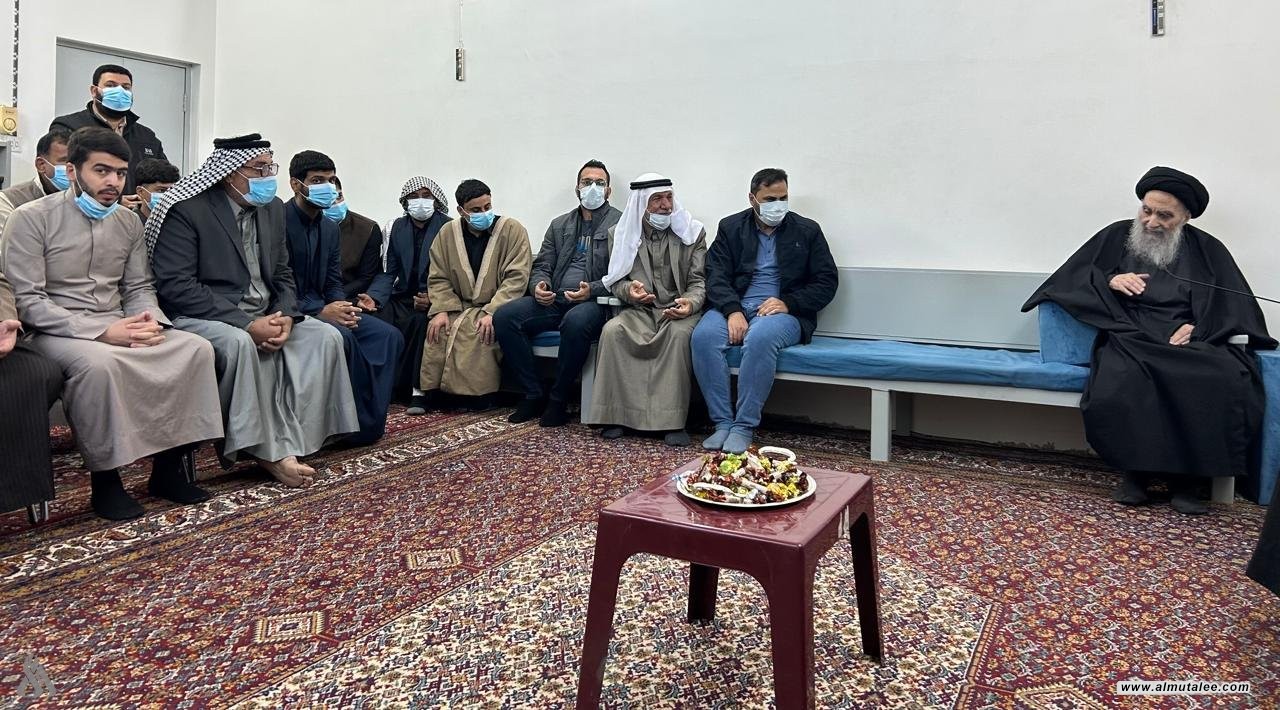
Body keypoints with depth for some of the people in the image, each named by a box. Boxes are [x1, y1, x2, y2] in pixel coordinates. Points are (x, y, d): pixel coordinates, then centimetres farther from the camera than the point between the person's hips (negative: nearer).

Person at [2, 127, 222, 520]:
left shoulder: (129, 222, 9)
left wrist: (152, 321, -12)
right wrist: (102, 331, -23)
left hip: (118, 328, 5)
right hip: (55, 332, -5)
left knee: (197, 348, -19)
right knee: (101, 363, -38)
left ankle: (171, 464, -10)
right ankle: (105, 478, -19)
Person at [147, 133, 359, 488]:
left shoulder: (272, 208, 10)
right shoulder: (186, 210, -11)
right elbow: (175, 286, -18)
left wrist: (285, 316, -9)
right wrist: (246, 324, -25)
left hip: (264, 315, 7)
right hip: (203, 317, -6)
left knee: (326, 337, -15)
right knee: (239, 344, -37)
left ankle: (289, 440, -20)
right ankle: (269, 450, -25)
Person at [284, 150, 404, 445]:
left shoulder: (330, 227, 14)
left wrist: (342, 308, -8)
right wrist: (321, 311, -24)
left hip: (322, 309, 8)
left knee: (389, 335, -11)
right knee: (341, 337, -34)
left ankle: (371, 420, -13)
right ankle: (358, 422, -19)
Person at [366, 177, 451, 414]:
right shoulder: (396, 228, 11)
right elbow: (388, 272, 7)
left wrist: (434, 299, -23)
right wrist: (373, 297, -13)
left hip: (434, 299, -4)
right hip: (403, 296, 4)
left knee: (420, 320, -36)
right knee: (375, 316, -26)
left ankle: (417, 389, -24)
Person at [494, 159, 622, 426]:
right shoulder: (559, 224, 23)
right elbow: (542, 266, 19)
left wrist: (592, 290, -20)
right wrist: (539, 286, -5)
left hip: (595, 302, -5)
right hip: (554, 301, 6)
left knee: (576, 321, -40)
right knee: (504, 316, -18)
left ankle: (558, 400, -20)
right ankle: (533, 394, -10)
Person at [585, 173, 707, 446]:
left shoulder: (693, 232, 7)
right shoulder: (621, 234, 10)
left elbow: (698, 280, 3)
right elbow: (616, 280, 11)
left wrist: (690, 303, -20)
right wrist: (628, 290, -14)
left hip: (678, 310, -1)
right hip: (639, 311, 2)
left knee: (679, 334, -37)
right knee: (611, 330, -30)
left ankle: (672, 420, -32)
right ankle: (616, 414, -22)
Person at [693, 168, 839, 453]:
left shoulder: (807, 231, 10)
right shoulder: (730, 227, 12)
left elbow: (827, 281, 5)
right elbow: (716, 276, 2)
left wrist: (788, 303, -11)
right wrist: (733, 311, -17)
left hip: (784, 311, -2)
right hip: (734, 308, 2)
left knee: (760, 339, -37)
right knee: (703, 336, -30)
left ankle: (745, 427, -27)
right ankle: (723, 423, -22)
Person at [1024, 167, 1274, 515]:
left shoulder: (1207, 250, 15)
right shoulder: (1116, 236, 14)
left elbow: (1235, 304, 10)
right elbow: (1069, 277, 12)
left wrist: (1197, 327, -10)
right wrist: (1109, 280, -7)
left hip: (1189, 341, 1)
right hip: (1131, 339, -1)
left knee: (1229, 383, -33)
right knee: (1118, 385, -37)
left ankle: (1185, 476, -17)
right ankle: (1135, 470, -15)